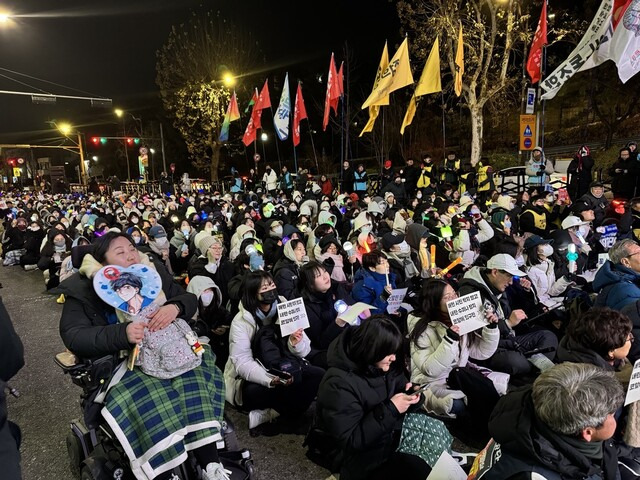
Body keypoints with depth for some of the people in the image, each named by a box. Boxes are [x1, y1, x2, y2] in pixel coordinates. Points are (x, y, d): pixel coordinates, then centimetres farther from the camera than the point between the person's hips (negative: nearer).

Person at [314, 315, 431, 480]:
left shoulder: (383, 366, -3)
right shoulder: (339, 385, -26)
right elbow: (349, 441, -25)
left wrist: (407, 393, -9)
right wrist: (389, 410, -28)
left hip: (392, 436, 8)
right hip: (364, 458, -8)